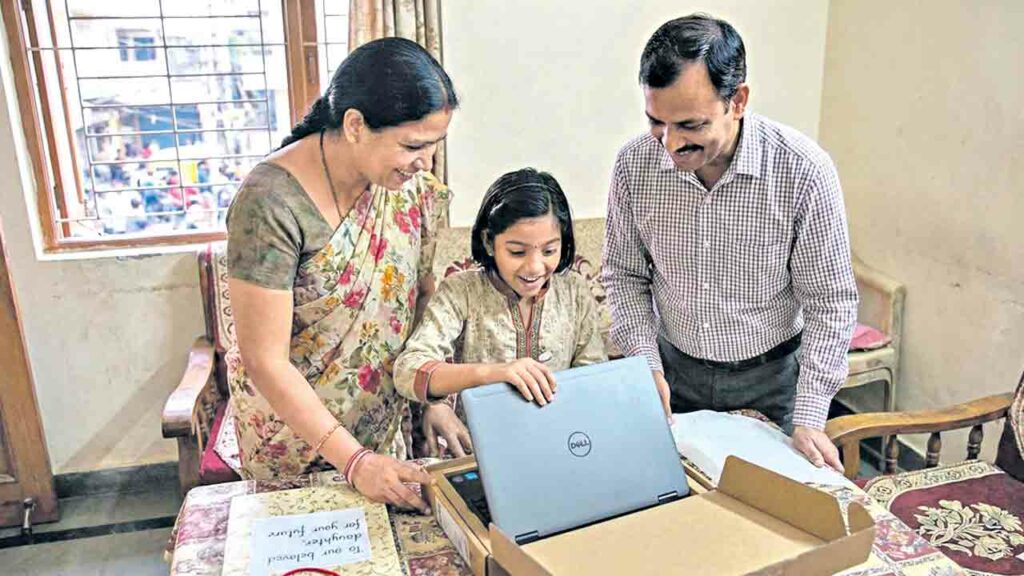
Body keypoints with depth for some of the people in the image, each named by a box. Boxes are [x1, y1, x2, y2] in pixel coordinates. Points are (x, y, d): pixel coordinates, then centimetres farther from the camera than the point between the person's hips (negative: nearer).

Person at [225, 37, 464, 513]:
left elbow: (424, 294, -1)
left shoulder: (412, 184, -11)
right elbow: (265, 360, -24)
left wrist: (435, 396, -10)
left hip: (385, 418, 5)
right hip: (293, 427, -4)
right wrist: (354, 460, -25)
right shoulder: (272, 204, -27)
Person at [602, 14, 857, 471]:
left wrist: (809, 418, -18)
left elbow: (830, 302, -14)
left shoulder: (804, 170, -23)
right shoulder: (634, 165, -15)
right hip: (674, 372, 2)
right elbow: (624, 276, -2)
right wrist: (647, 365, -12)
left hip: (773, 378, -1)